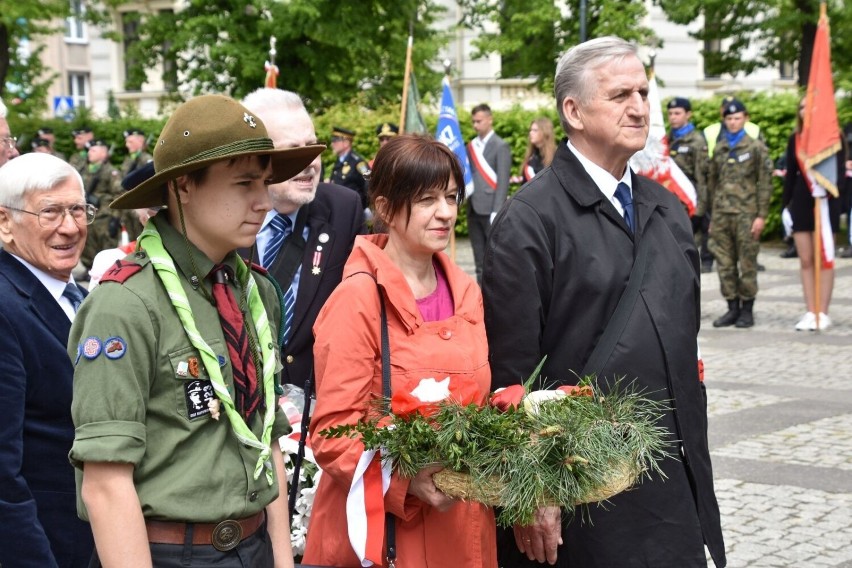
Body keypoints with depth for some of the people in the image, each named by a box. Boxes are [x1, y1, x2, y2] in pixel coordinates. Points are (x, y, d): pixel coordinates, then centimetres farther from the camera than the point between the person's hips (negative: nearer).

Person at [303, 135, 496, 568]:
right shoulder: (358, 300, -13)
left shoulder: (465, 293, 7)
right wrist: (408, 482, -27)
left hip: (464, 522, 6)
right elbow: (333, 433, -14)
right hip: (381, 527, -6)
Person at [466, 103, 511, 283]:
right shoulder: (472, 146, 15)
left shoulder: (500, 146, -4)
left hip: (490, 210, -6)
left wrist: (497, 211, -16)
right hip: (474, 209, 6)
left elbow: (503, 182, -10)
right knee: (480, 261, 10)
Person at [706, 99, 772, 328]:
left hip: (745, 214, -4)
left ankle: (747, 310, 8)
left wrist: (761, 215, -8)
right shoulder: (718, 149, 13)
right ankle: (732, 308, 12)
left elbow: (765, 183, -1)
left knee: (747, 264, -1)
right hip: (721, 214, 4)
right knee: (725, 264, 4)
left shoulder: (756, 147, 2)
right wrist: (712, 214, 12)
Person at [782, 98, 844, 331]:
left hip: (825, 203, -4)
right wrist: (785, 204, 9)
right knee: (806, 261, 4)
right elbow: (791, 174, 12)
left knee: (824, 260, 0)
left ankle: (823, 313, 3)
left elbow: (840, 170, -7)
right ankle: (810, 312, 7)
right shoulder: (795, 139, 9)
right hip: (801, 202, 4)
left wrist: (828, 190, -24)